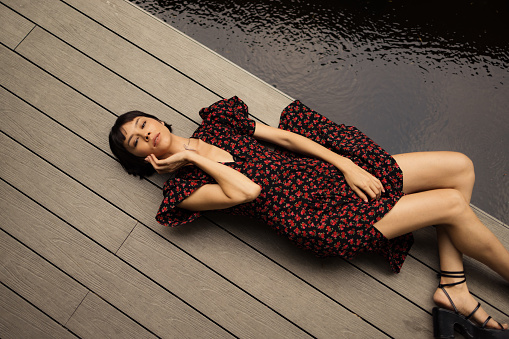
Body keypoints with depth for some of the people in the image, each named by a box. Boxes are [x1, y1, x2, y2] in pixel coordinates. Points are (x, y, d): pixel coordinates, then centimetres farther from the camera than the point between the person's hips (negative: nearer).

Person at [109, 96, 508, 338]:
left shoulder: (216, 122, 11)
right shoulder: (183, 189, -4)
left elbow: (285, 136, 7)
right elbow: (247, 191, -21)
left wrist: (347, 165, -2)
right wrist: (193, 159, -12)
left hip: (324, 172, 7)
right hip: (320, 219, -7)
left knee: (460, 167, 0)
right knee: (454, 205, -11)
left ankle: (454, 288, 4)